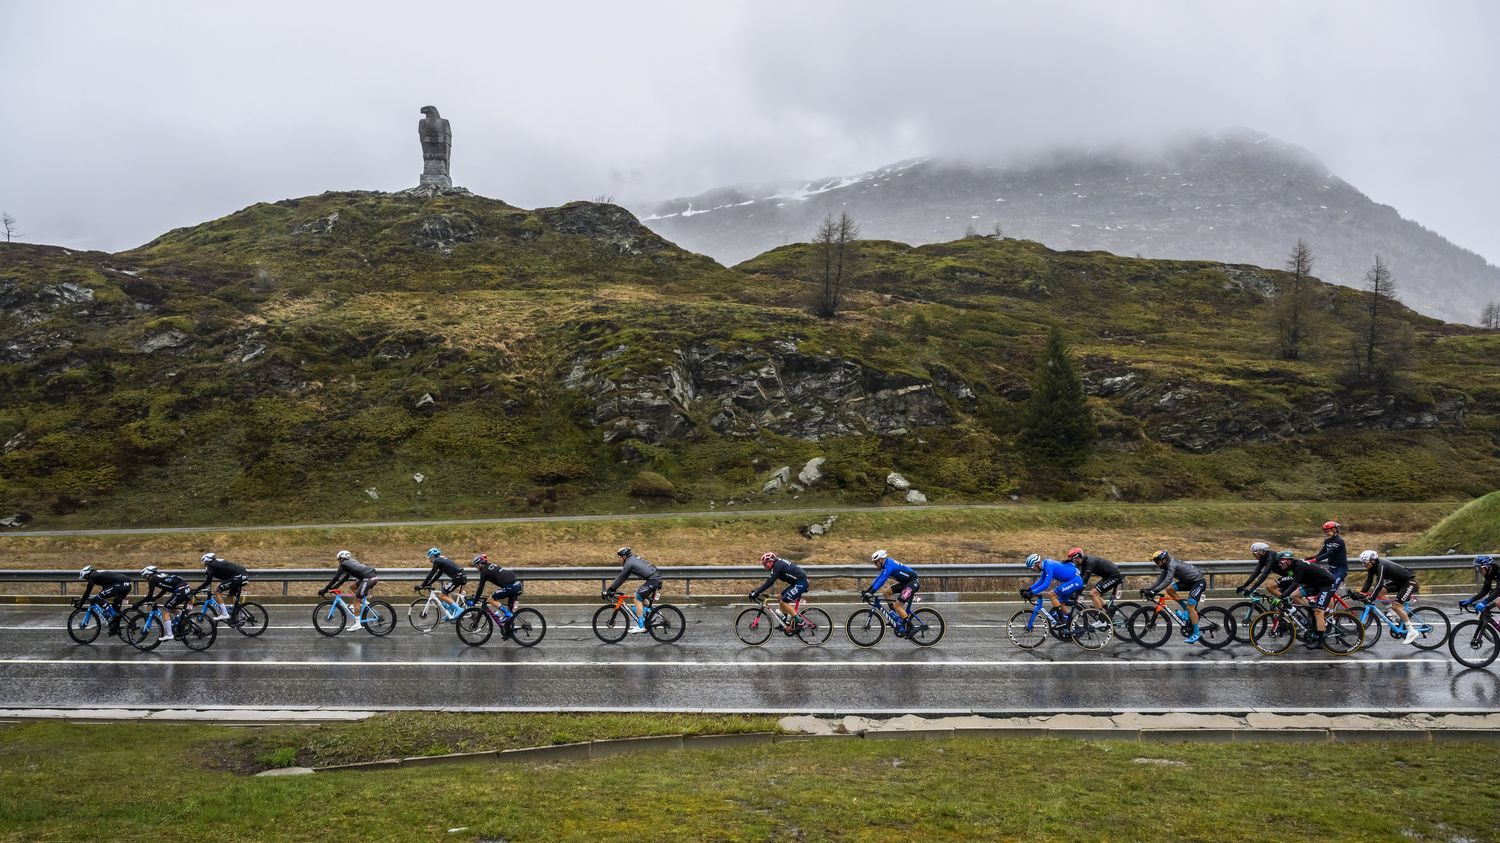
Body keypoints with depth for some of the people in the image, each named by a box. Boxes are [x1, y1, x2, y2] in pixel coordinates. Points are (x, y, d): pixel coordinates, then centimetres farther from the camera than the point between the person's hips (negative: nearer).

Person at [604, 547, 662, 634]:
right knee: (641, 598, 21)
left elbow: (620, 578, -5)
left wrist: (608, 590, 1)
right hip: (657, 578, 10)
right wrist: (612, 588, 29)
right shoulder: (634, 558, 20)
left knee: (637, 599, -3)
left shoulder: (629, 563, -8)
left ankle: (641, 627, -1)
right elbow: (623, 577, 28)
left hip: (653, 580, -10)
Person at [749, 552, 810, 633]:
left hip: (800, 583, -10)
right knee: (781, 598, 14)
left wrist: (756, 593, -20)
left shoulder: (777, 565, -15)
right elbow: (769, 580, 21)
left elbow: (769, 582, -22)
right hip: (797, 583, 10)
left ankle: (799, 621, -8)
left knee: (783, 602, -11)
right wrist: (757, 590, 17)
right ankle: (787, 621, 18)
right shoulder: (778, 563, 14)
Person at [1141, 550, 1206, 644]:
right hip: (1189, 581, 9)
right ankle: (1186, 606, 9)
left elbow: (1167, 581, -36)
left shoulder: (1172, 565, -26)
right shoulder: (1167, 566, 3)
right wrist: (1147, 589, -6)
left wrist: (1154, 591, -42)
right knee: (1169, 589, -3)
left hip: (1198, 581, -9)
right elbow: (1160, 580, 4)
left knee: (1190, 607, -15)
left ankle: (1196, 633, -7)